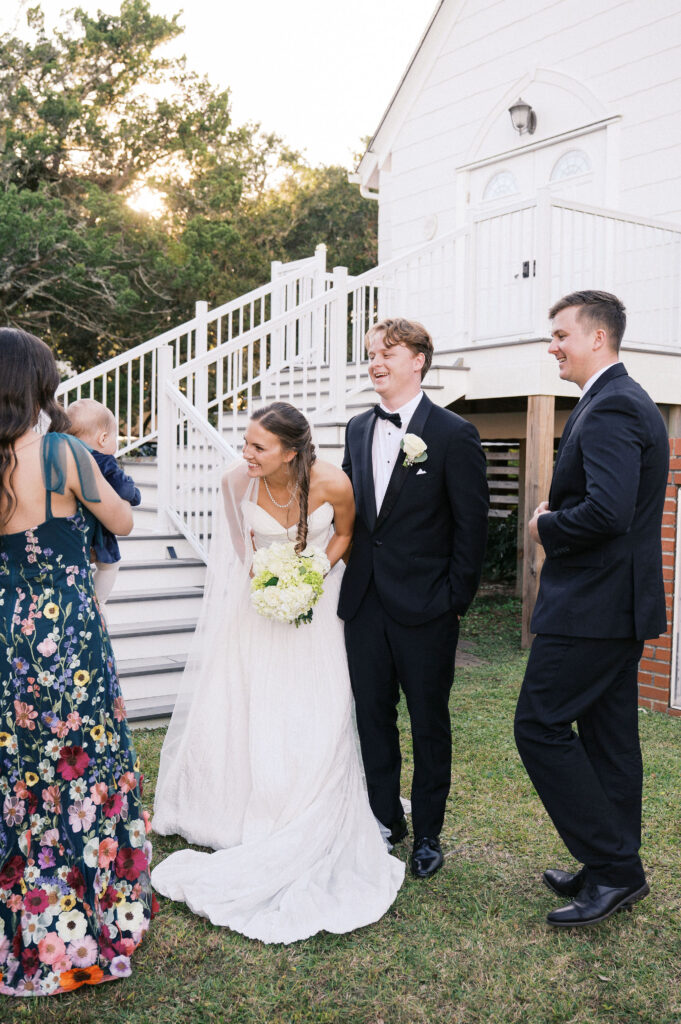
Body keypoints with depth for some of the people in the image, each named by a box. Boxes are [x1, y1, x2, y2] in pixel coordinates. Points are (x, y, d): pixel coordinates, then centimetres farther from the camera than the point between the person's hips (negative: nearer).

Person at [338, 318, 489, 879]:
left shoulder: (454, 434, -8)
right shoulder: (358, 429, 9)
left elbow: (472, 524, -8)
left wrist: (456, 597, -10)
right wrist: (348, 580, 8)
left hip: (424, 607, -5)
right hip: (364, 603, 5)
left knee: (429, 722, 9)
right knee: (373, 716, 14)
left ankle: (427, 832, 25)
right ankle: (385, 820, 32)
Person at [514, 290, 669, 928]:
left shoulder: (610, 409, -18)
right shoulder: (627, 401, 16)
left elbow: (608, 512, -30)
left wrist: (546, 528, -13)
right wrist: (558, 513, 5)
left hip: (591, 605, -11)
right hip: (620, 601, 11)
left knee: (540, 726, -5)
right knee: (608, 735, 15)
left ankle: (612, 867, 4)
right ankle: (615, 872, 27)